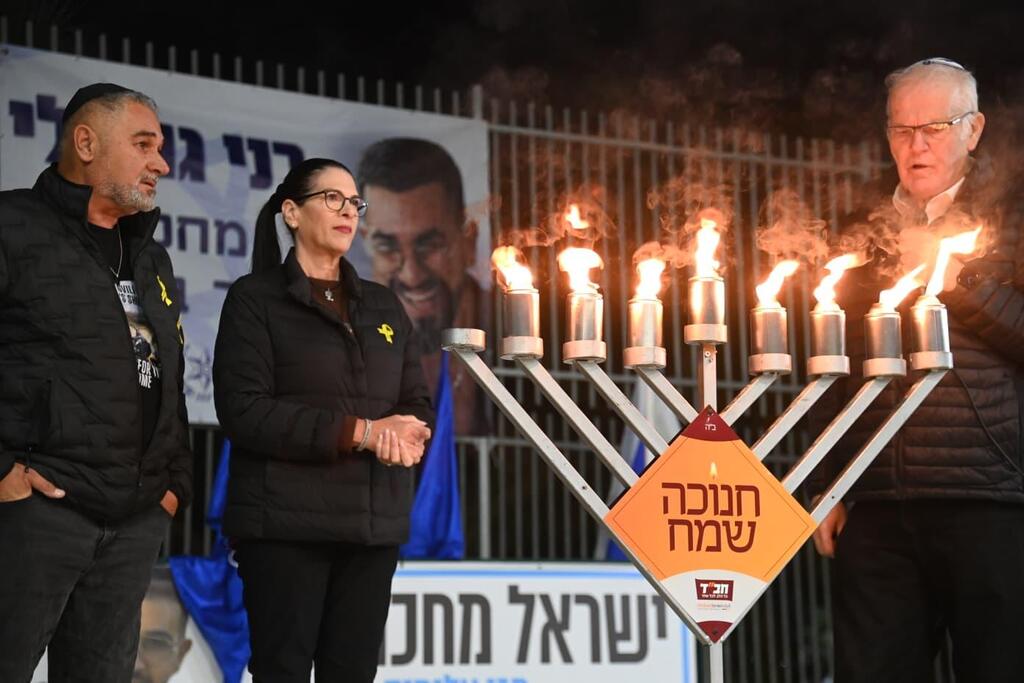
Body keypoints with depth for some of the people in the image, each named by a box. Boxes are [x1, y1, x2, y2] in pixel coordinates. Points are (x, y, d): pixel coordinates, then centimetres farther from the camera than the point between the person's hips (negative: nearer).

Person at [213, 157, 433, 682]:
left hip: (375, 522, 5)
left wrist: (405, 436, -12)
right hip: (286, 522, -5)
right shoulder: (255, 298, 1)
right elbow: (243, 410, -11)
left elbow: (419, 404, 14)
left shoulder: (384, 306, 18)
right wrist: (358, 431, -17)